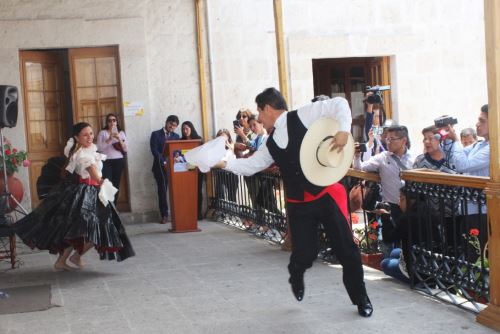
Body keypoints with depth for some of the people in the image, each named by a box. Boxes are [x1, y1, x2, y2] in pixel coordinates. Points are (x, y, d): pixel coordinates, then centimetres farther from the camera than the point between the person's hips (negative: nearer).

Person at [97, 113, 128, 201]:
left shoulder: (121, 133, 11)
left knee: (116, 184, 4)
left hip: (119, 161, 3)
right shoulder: (102, 133, 3)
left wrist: (119, 139, -10)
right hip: (106, 161, -3)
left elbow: (125, 149, 4)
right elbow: (99, 148, -8)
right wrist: (109, 139, -16)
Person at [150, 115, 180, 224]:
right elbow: (154, 151, -5)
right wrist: (164, 163, -14)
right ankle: (164, 215, -4)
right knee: (162, 190, -6)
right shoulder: (156, 134, 5)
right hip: (160, 167, -2)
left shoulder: (176, 136, 17)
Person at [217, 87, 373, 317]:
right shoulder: (270, 144, 12)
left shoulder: (302, 116, -6)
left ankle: (360, 298, 20)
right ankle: (296, 277, 39)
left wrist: (344, 130, -23)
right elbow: (251, 165, 17)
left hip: (327, 194, -4)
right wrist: (225, 164, 7)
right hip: (299, 203, 4)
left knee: (346, 248, 0)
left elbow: (339, 104, -9)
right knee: (304, 254, 1)